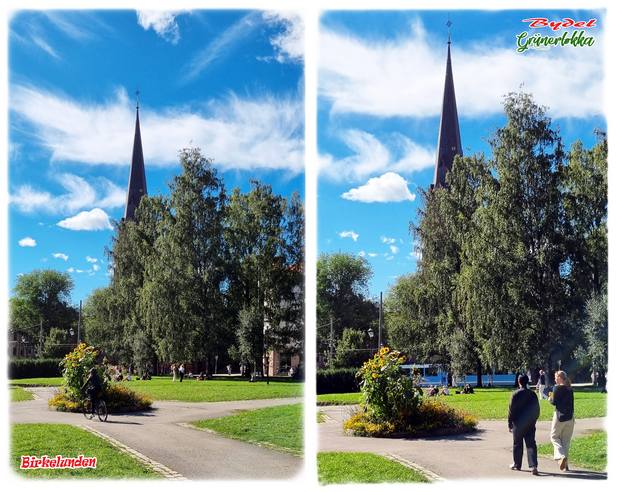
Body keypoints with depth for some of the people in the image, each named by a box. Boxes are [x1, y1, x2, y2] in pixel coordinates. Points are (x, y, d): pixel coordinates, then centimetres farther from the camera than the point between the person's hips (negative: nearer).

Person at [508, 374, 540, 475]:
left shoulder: (516, 394, -11)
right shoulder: (533, 394, 1)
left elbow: (511, 410, -9)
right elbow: (537, 409, 8)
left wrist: (510, 424, -1)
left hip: (518, 423, -3)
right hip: (530, 424, 3)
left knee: (517, 444, 11)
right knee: (531, 444, 1)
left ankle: (517, 464, 22)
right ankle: (533, 466, -11)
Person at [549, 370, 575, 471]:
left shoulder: (557, 388, -10)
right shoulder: (570, 389, 8)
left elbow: (554, 402, -11)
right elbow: (572, 403, 12)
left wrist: (550, 398, 10)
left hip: (560, 415, -6)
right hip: (570, 416, 6)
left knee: (554, 437, 8)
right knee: (566, 440, 13)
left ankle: (562, 456, -16)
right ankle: (565, 464, 14)